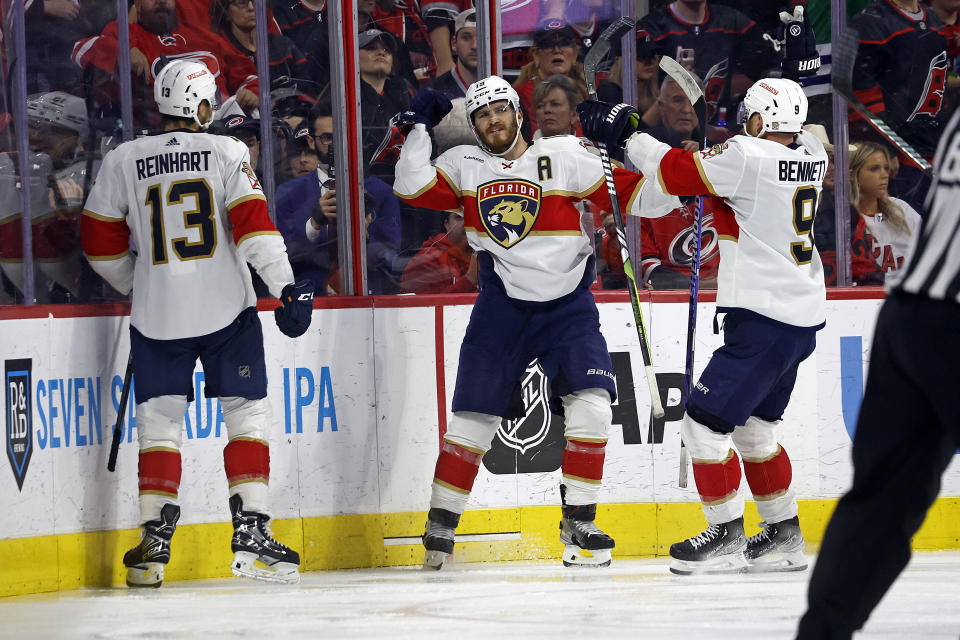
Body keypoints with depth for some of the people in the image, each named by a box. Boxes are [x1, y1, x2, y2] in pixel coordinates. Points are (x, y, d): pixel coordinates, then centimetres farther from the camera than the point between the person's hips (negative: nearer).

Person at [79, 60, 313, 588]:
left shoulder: (123, 161, 4)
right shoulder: (226, 152, -2)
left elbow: (101, 245, 9)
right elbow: (253, 225, -12)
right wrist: (286, 287, -14)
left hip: (156, 315, 2)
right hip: (226, 308, -2)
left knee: (159, 425, 9)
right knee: (247, 416, 7)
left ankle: (154, 543, 2)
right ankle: (249, 532, -2)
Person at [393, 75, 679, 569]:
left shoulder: (565, 157, -3)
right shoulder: (463, 166, 4)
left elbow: (631, 194, -6)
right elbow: (412, 188, -5)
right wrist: (420, 127, -8)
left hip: (567, 305, -1)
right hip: (501, 307, 1)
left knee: (590, 405, -15)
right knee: (473, 417, 2)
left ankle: (577, 524, -4)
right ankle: (440, 524, 14)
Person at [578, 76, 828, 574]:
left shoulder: (747, 156, -16)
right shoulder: (811, 155, 7)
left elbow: (674, 173, -12)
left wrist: (627, 133, 1)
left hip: (763, 322, -9)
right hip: (802, 319, 9)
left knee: (705, 423, -3)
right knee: (754, 428, 20)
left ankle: (726, 536, 0)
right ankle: (784, 536, 24)